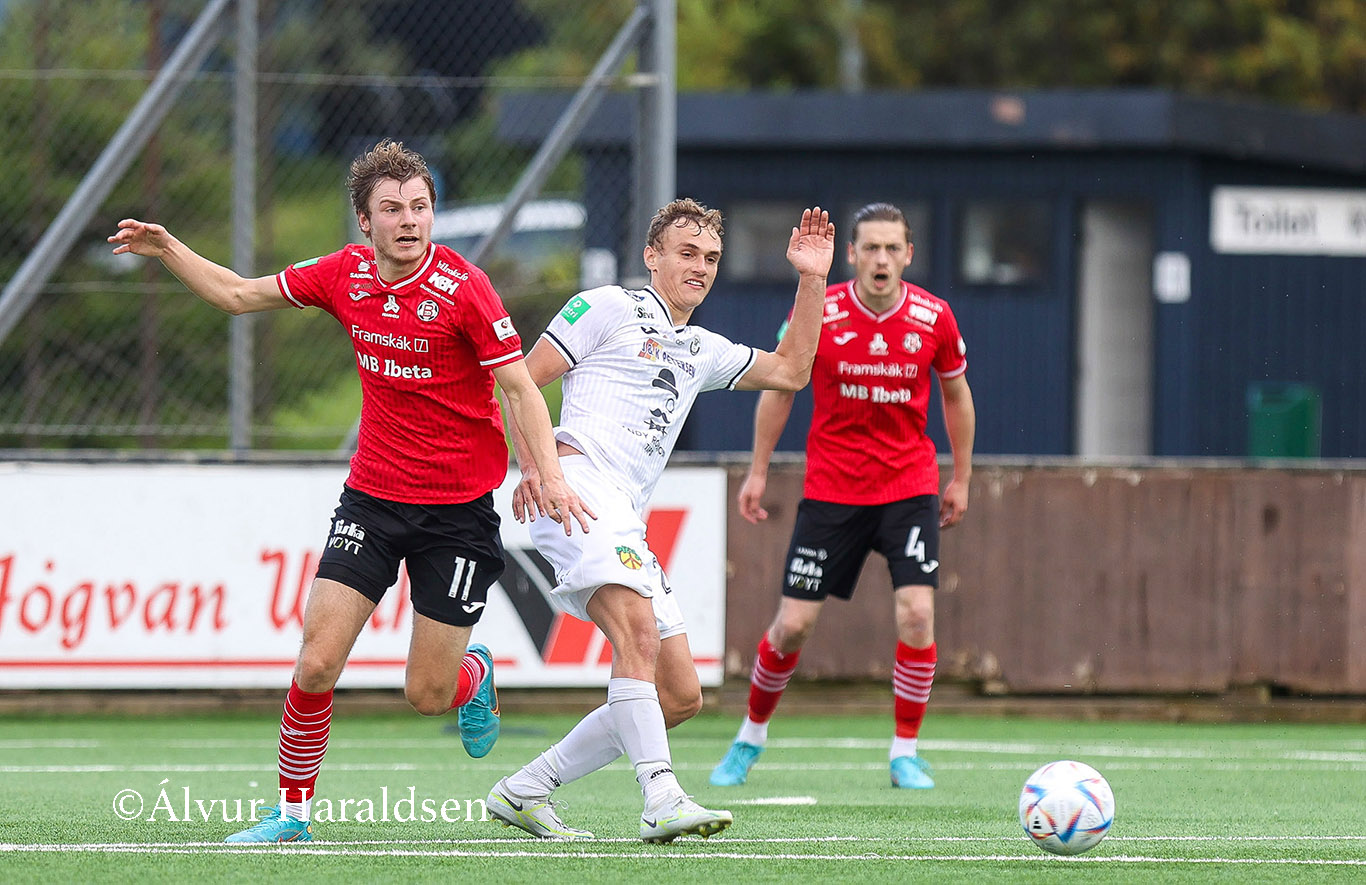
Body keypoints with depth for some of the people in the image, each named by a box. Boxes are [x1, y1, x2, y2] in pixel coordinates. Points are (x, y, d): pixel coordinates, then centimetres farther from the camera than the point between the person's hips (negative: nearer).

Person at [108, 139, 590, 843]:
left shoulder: (464, 289, -16)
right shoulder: (346, 273, -1)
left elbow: (520, 389, -13)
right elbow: (239, 295, 13)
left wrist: (551, 476, -25)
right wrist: (167, 251, 3)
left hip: (458, 512, -3)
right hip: (372, 496, 3)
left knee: (427, 695, 1)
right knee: (317, 661, -9)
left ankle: (475, 674, 37)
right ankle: (293, 810, 8)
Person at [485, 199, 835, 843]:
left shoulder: (701, 350, 30)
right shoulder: (609, 309, 7)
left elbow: (789, 371, 33)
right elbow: (518, 383, 2)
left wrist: (811, 281, 24)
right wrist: (532, 466, -13)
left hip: (627, 527, 9)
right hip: (581, 483, -9)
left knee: (681, 695, 4)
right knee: (638, 631, -30)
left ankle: (523, 792, 7)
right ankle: (663, 800, -41)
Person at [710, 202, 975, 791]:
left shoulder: (933, 319, -6)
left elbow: (955, 393, 11)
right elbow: (779, 386, 5)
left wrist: (961, 479, 13)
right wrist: (758, 471, 5)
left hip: (910, 487, 0)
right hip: (830, 489, 0)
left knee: (916, 613, -15)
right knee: (793, 624, -1)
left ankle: (906, 753, -1)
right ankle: (751, 737, 22)